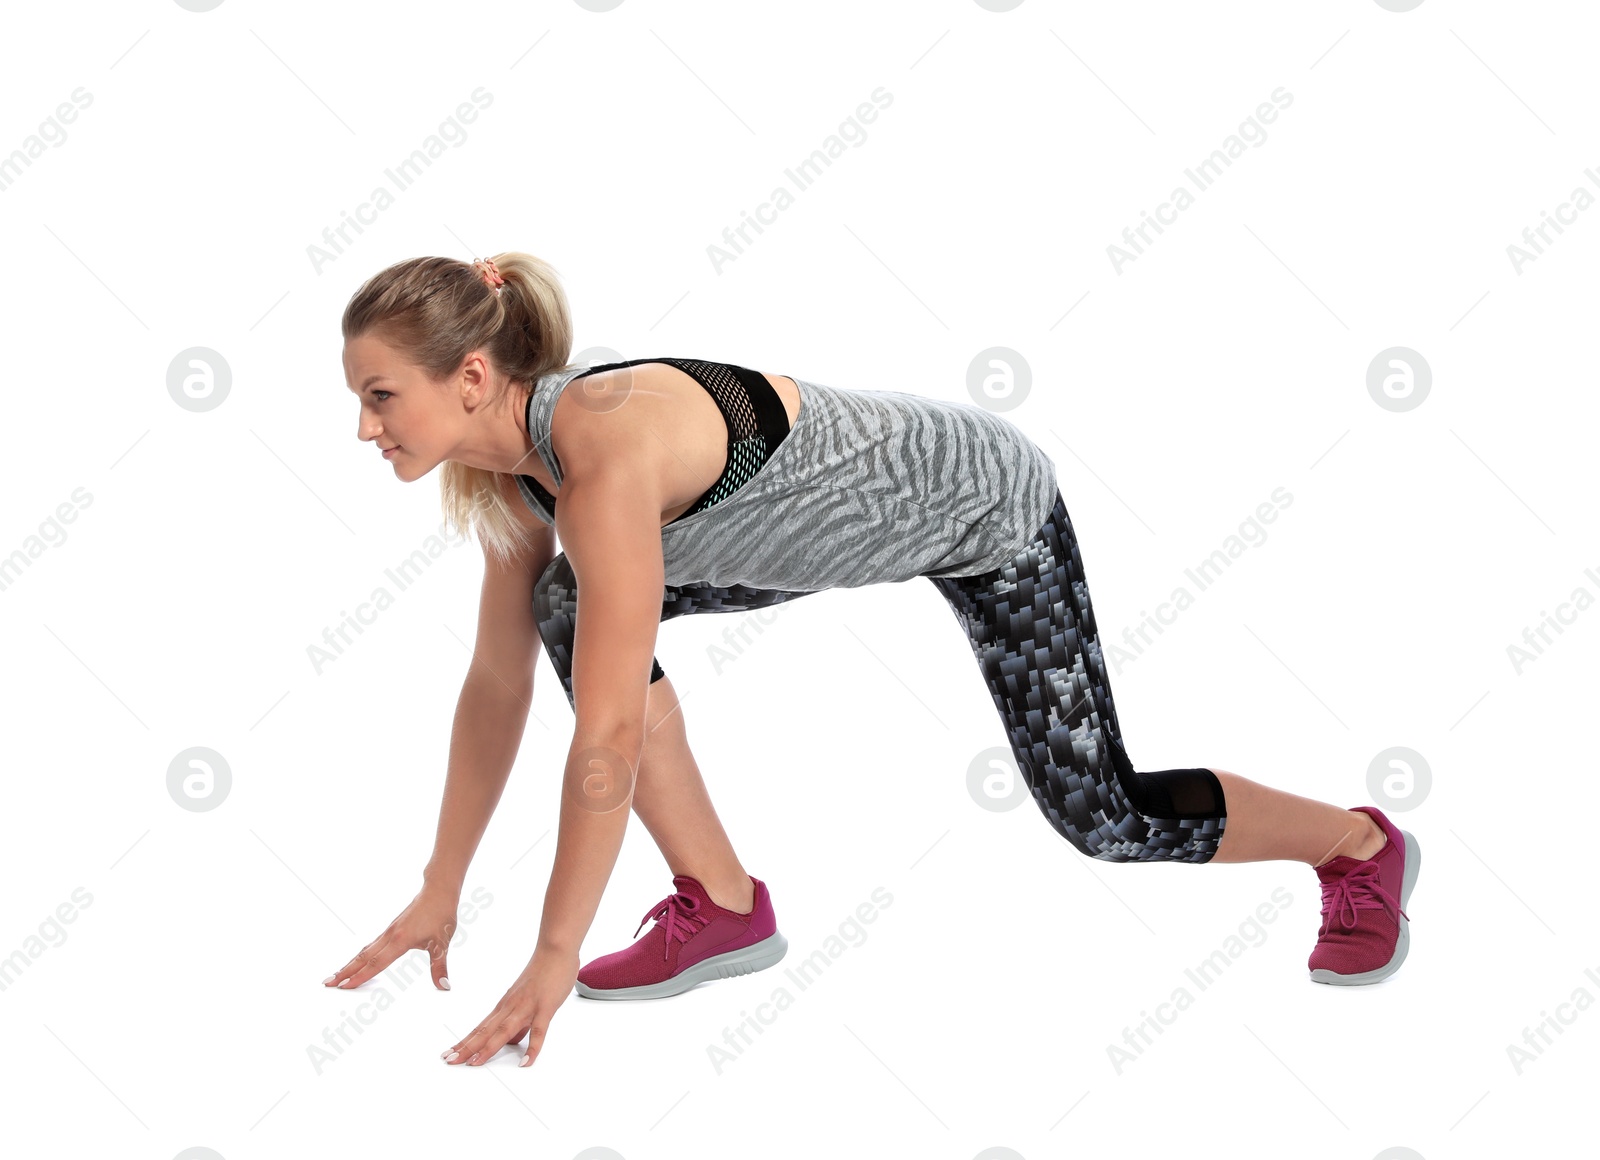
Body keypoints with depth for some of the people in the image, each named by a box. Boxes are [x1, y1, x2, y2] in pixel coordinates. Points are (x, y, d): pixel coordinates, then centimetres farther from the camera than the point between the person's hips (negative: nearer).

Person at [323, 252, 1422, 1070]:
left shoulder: (605, 449, -37)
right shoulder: (507, 462, -11)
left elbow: (608, 730, -36)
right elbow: (499, 679, -1)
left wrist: (553, 959, -29)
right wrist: (440, 892, 2)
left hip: (987, 505, -8)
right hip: (858, 521, 8)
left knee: (1104, 818, -1)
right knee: (572, 600, -7)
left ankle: (1361, 844, 27)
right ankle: (722, 910, 2)